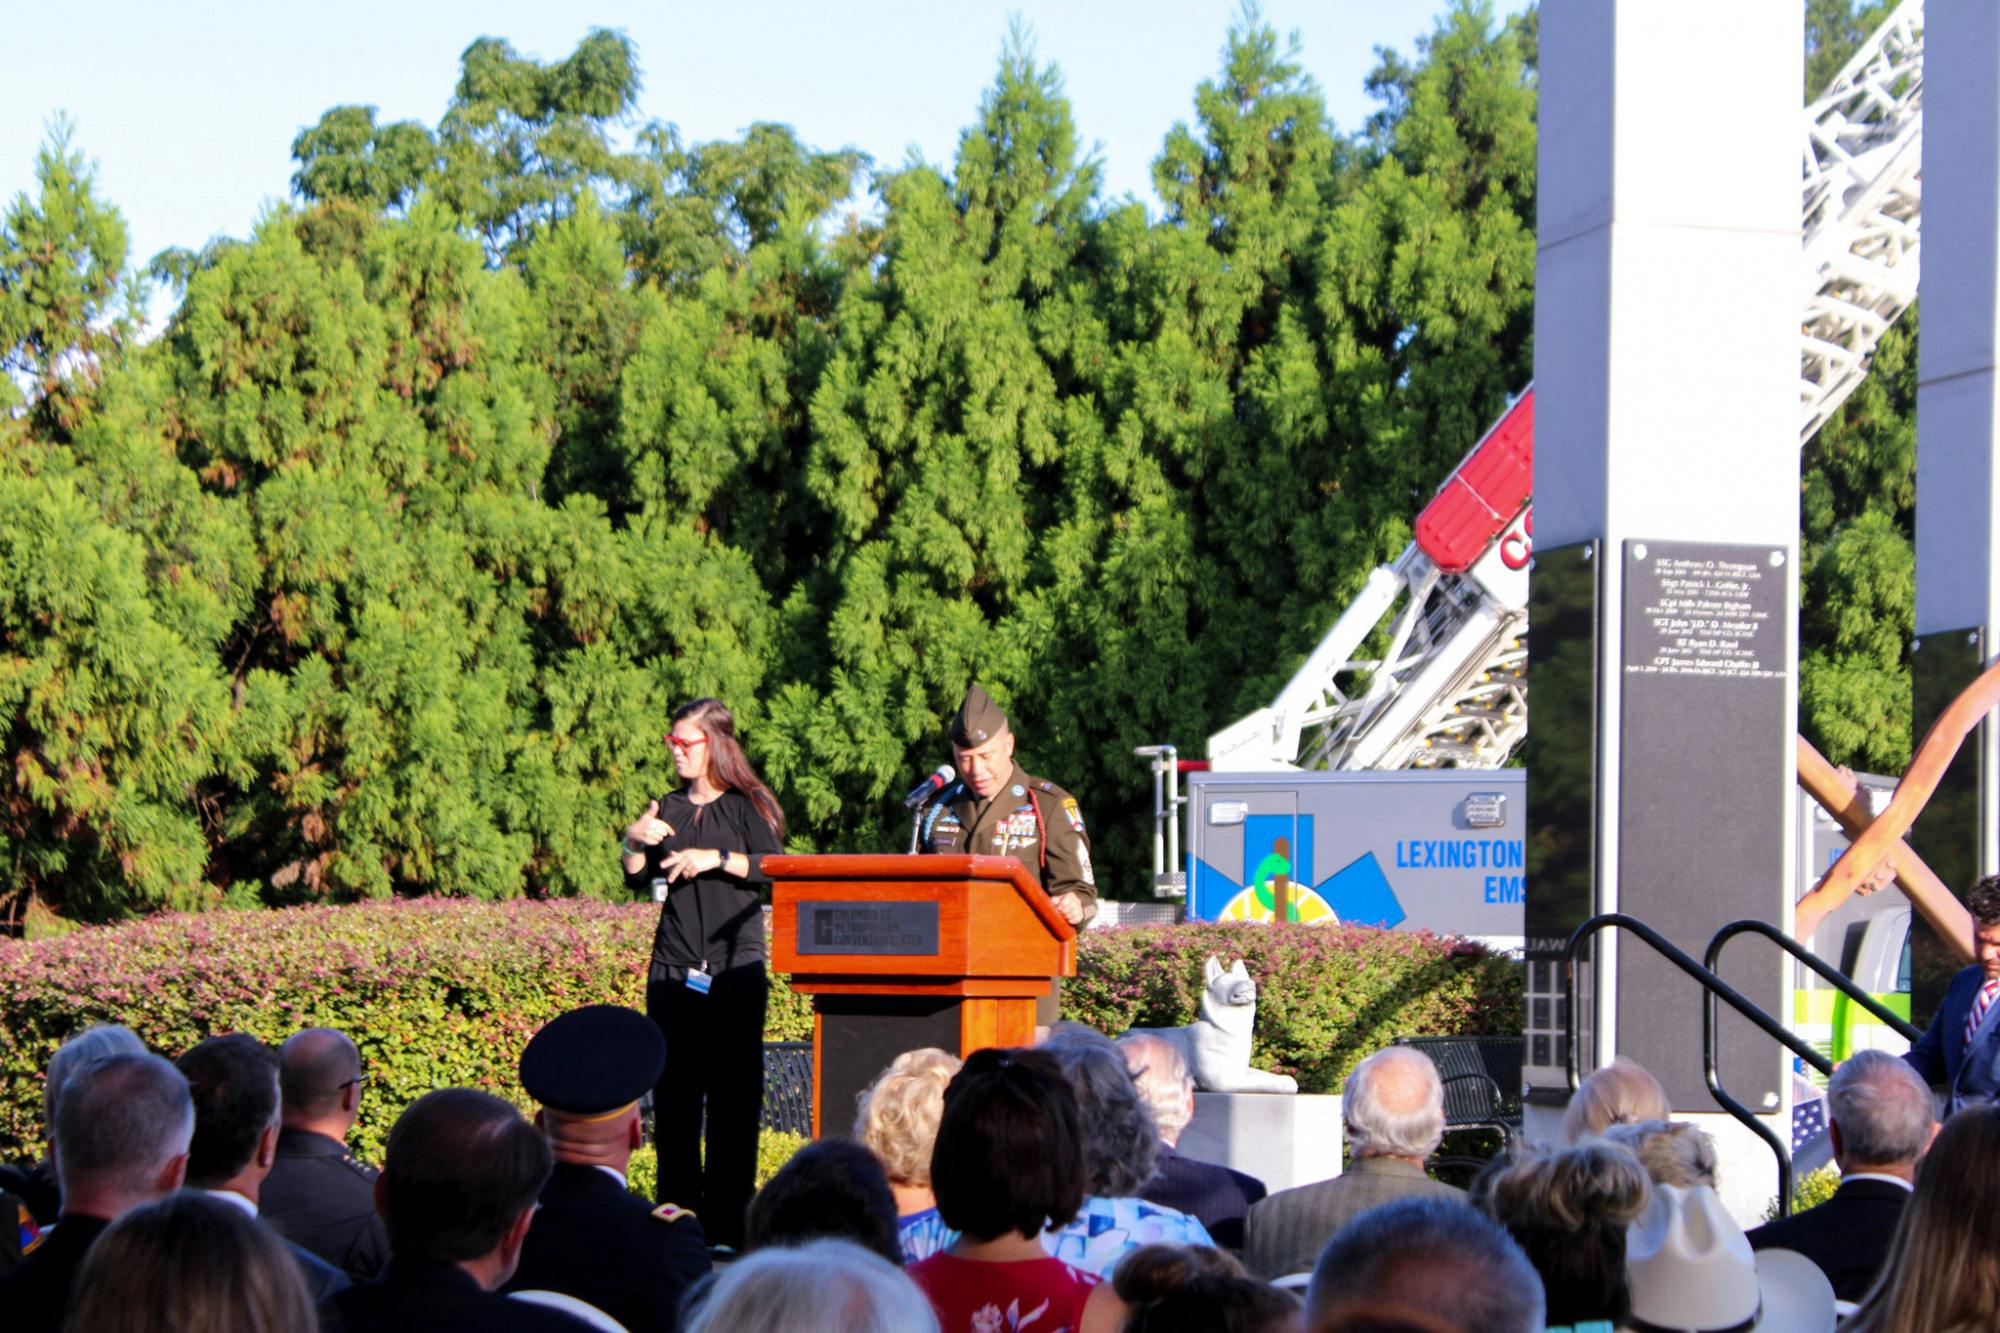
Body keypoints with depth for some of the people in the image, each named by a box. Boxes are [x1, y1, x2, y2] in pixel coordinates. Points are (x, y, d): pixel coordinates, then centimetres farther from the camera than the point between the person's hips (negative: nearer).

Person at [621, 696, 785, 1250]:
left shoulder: (746, 806, 2)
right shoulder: (667, 809, 15)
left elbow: (774, 868, -10)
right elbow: (638, 881, 12)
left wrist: (715, 859, -17)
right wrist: (634, 844, -6)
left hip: (735, 968, -4)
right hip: (673, 969, 4)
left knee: (733, 1091, -5)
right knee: (673, 1093, 2)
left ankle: (728, 1221, -3)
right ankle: (677, 1214, 6)